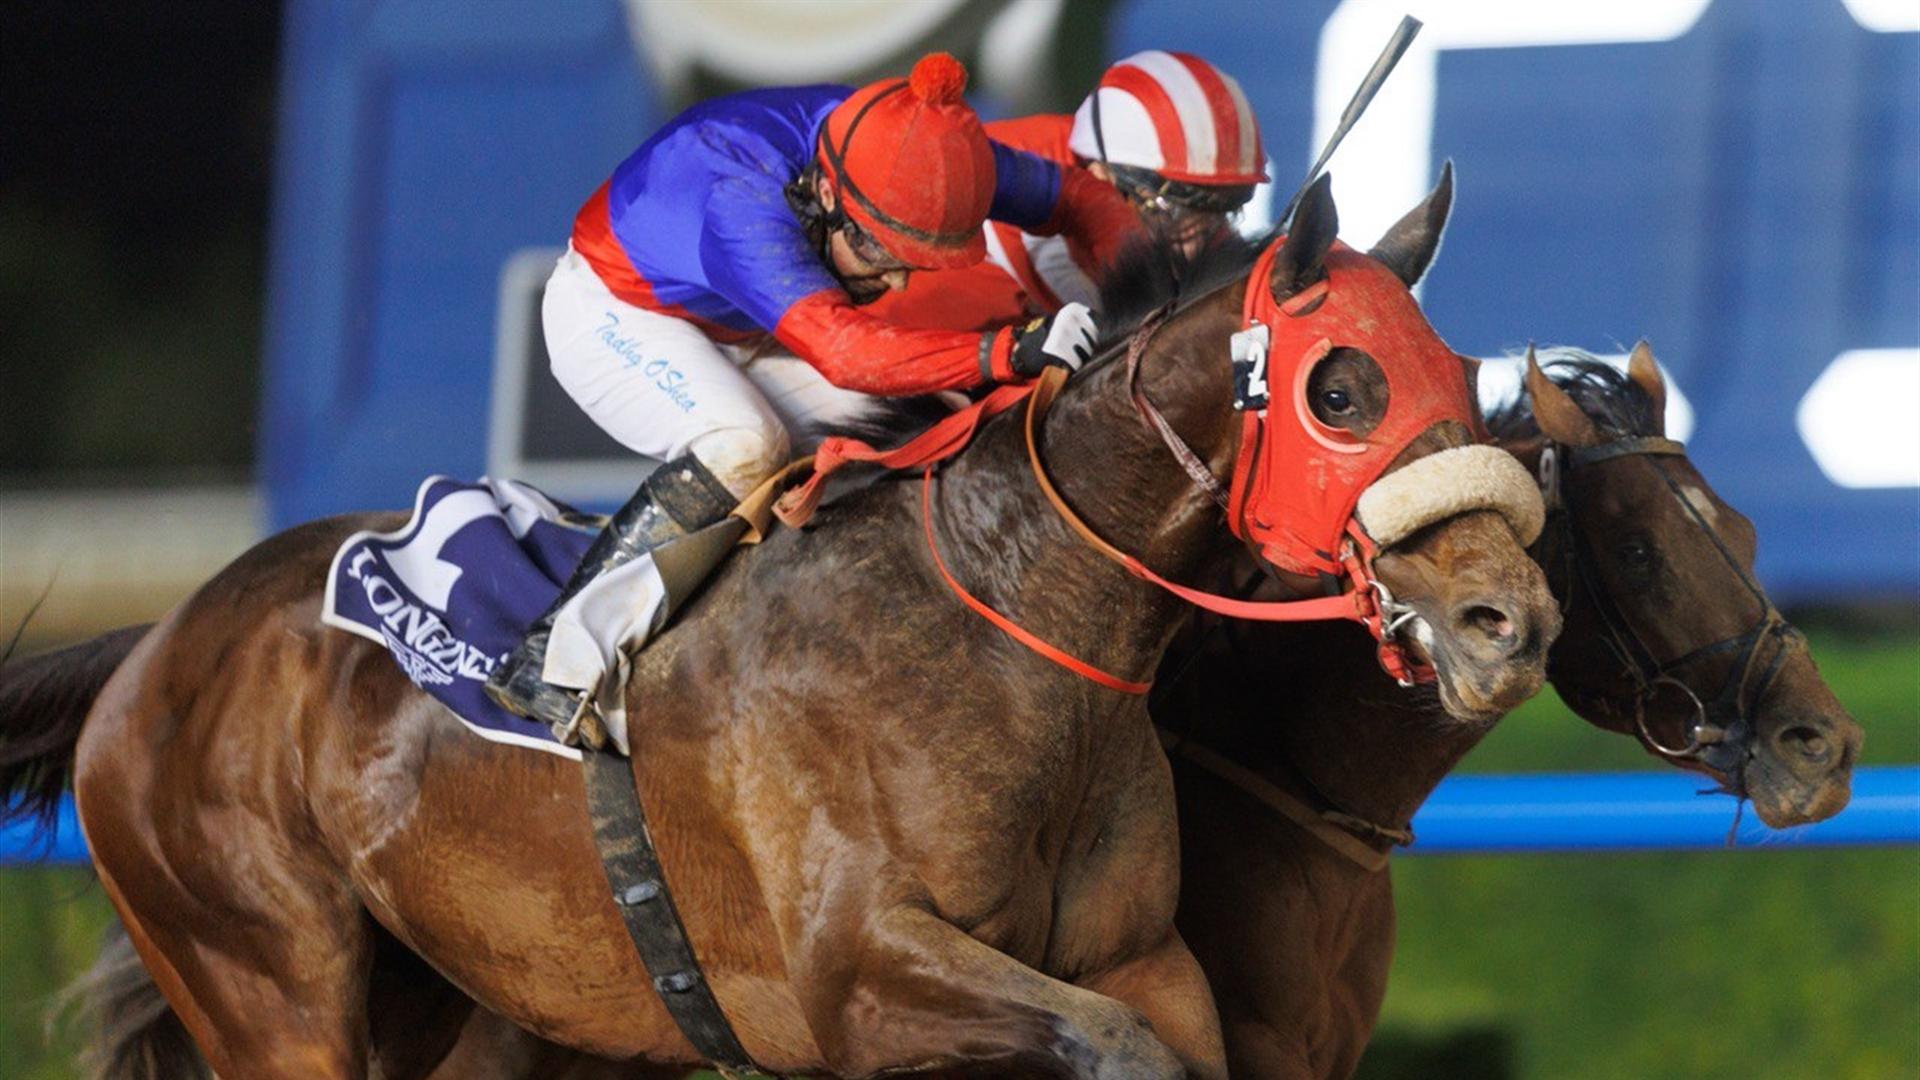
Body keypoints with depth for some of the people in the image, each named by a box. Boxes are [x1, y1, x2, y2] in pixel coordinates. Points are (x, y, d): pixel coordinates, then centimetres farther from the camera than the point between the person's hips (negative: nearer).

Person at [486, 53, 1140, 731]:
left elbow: (1078, 196, -9)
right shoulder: (743, 200, -44)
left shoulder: (922, 154, -23)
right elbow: (844, 350, -57)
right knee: (743, 449, -34)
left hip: (736, 334, 8)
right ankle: (549, 663, -30)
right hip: (612, 313, -8)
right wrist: (1008, 351, -65)